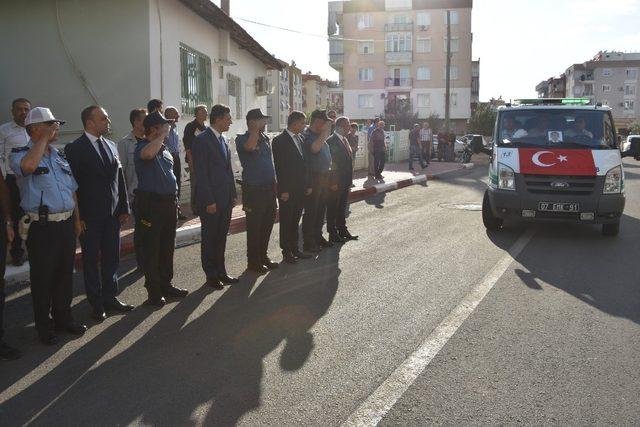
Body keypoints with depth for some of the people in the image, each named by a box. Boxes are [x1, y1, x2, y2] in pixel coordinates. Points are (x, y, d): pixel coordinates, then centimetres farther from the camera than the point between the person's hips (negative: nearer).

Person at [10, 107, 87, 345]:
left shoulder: (59, 156, 15)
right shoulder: (20, 154, -6)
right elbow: (28, 166, -33)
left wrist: (77, 219, 16)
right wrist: (44, 138, -20)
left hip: (66, 224, 6)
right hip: (42, 227, -6)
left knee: (65, 274, 15)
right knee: (43, 278, 5)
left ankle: (63, 318, 30)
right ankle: (44, 326, 18)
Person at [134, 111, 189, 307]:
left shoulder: (164, 149, 13)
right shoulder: (142, 147, -12)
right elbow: (148, 154, -39)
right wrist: (163, 135, -25)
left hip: (169, 202, 8)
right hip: (150, 204, -8)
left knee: (167, 247, 16)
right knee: (151, 249, 0)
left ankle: (166, 285, 28)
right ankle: (154, 292, 8)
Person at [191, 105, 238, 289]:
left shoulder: (223, 140, 13)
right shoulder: (202, 140, -13)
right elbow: (200, 173, -16)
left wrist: (233, 194, 12)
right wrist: (209, 201, -18)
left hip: (225, 199, 8)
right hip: (210, 201, -7)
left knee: (221, 237, 14)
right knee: (209, 238, 5)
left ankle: (221, 272, 25)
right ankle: (211, 275, 16)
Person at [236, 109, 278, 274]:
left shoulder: (265, 138, 13)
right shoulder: (242, 139, -9)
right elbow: (250, 147, -34)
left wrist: (275, 184, 17)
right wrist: (256, 129, -24)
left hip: (269, 187, 7)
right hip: (253, 189, -7)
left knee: (267, 224, 14)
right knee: (254, 227, 1)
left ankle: (263, 256, 28)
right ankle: (253, 261, 12)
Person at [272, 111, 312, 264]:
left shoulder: (299, 139, 13)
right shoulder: (280, 140, -11)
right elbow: (279, 167, -15)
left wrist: (308, 184, 11)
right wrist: (283, 190, -18)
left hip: (300, 189, 7)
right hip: (288, 191, -7)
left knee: (295, 221, 14)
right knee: (286, 221, 3)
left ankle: (294, 249, 23)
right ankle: (286, 252, 12)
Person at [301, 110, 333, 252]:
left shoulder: (320, 135, 15)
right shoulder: (306, 135, -13)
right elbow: (314, 148, -31)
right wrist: (324, 132, -23)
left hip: (324, 176, 9)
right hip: (313, 177, -9)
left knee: (321, 209, 16)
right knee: (311, 211, -4)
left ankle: (318, 237, 27)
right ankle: (308, 242, 2)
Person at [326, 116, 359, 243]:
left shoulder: (345, 140, 13)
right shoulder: (331, 141, -16)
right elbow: (329, 163, -18)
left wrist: (349, 180, 13)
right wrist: (333, 183, -20)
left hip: (345, 182, 9)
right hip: (336, 183, -9)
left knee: (342, 207, 18)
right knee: (333, 208, 2)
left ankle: (342, 230, 29)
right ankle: (333, 234, 10)